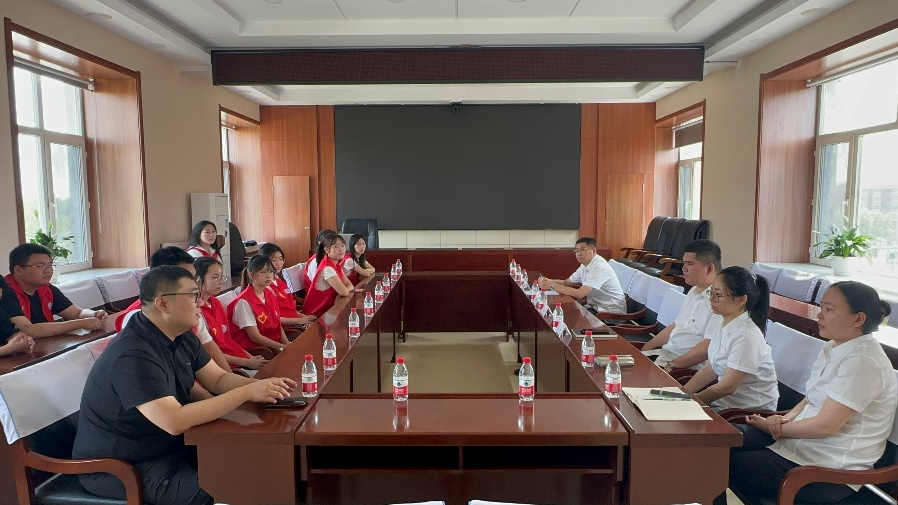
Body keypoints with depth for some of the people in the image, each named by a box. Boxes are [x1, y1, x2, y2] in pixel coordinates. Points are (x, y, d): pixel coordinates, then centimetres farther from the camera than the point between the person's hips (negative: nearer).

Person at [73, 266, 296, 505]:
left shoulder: (182, 337, 0)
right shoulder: (133, 355, -30)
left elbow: (218, 379, 4)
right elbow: (174, 421, -37)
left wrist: (260, 386, -16)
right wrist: (247, 392, -33)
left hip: (168, 445, 9)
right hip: (119, 466, -8)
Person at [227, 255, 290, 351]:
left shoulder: (271, 295, 6)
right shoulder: (244, 301, -15)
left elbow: (278, 325, 8)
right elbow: (255, 337, -15)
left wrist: (288, 345, -6)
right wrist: (283, 347, -15)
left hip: (275, 345, 7)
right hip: (252, 348, -7)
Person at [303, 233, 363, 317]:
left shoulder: (336, 265, 3)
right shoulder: (327, 268, -23)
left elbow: (349, 285, 5)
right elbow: (344, 292, -25)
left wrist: (347, 289, -15)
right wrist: (348, 289, -5)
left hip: (328, 306, 7)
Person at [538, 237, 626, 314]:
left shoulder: (599, 267, -24)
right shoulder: (585, 265, 6)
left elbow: (579, 294, -30)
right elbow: (567, 282, 11)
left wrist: (552, 285, -27)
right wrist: (549, 281, -9)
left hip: (612, 312, -8)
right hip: (597, 306, 8)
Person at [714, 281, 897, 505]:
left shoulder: (862, 361, -21)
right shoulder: (832, 348, 7)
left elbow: (825, 425, -23)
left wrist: (772, 427, -10)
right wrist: (786, 419, -4)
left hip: (830, 471, -9)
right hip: (802, 439, 9)